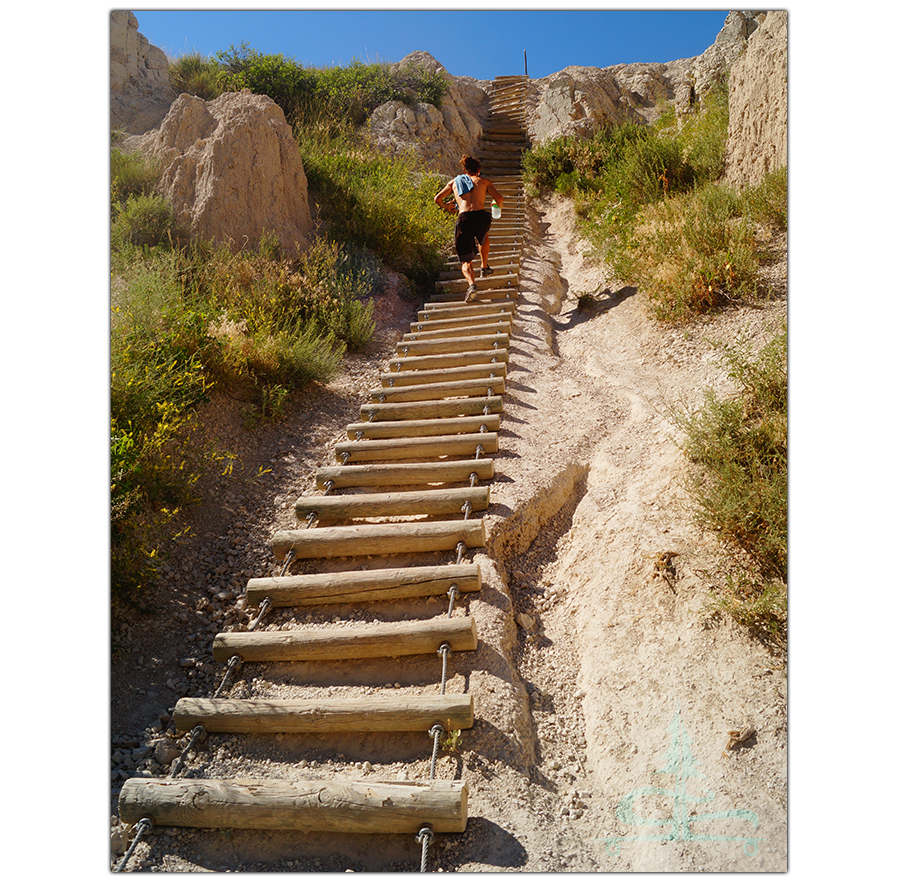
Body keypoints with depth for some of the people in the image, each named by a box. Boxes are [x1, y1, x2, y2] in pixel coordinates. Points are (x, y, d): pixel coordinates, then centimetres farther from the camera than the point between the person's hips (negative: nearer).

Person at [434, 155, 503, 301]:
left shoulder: (454, 181, 23)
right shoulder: (484, 181, 19)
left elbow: (437, 198, 20)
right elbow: (499, 198, 6)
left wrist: (446, 207, 40)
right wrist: (499, 207, 29)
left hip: (463, 219, 0)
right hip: (481, 216, 0)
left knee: (465, 261, 3)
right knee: (484, 238, 38)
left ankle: (471, 284, -24)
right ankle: (484, 267, 42)